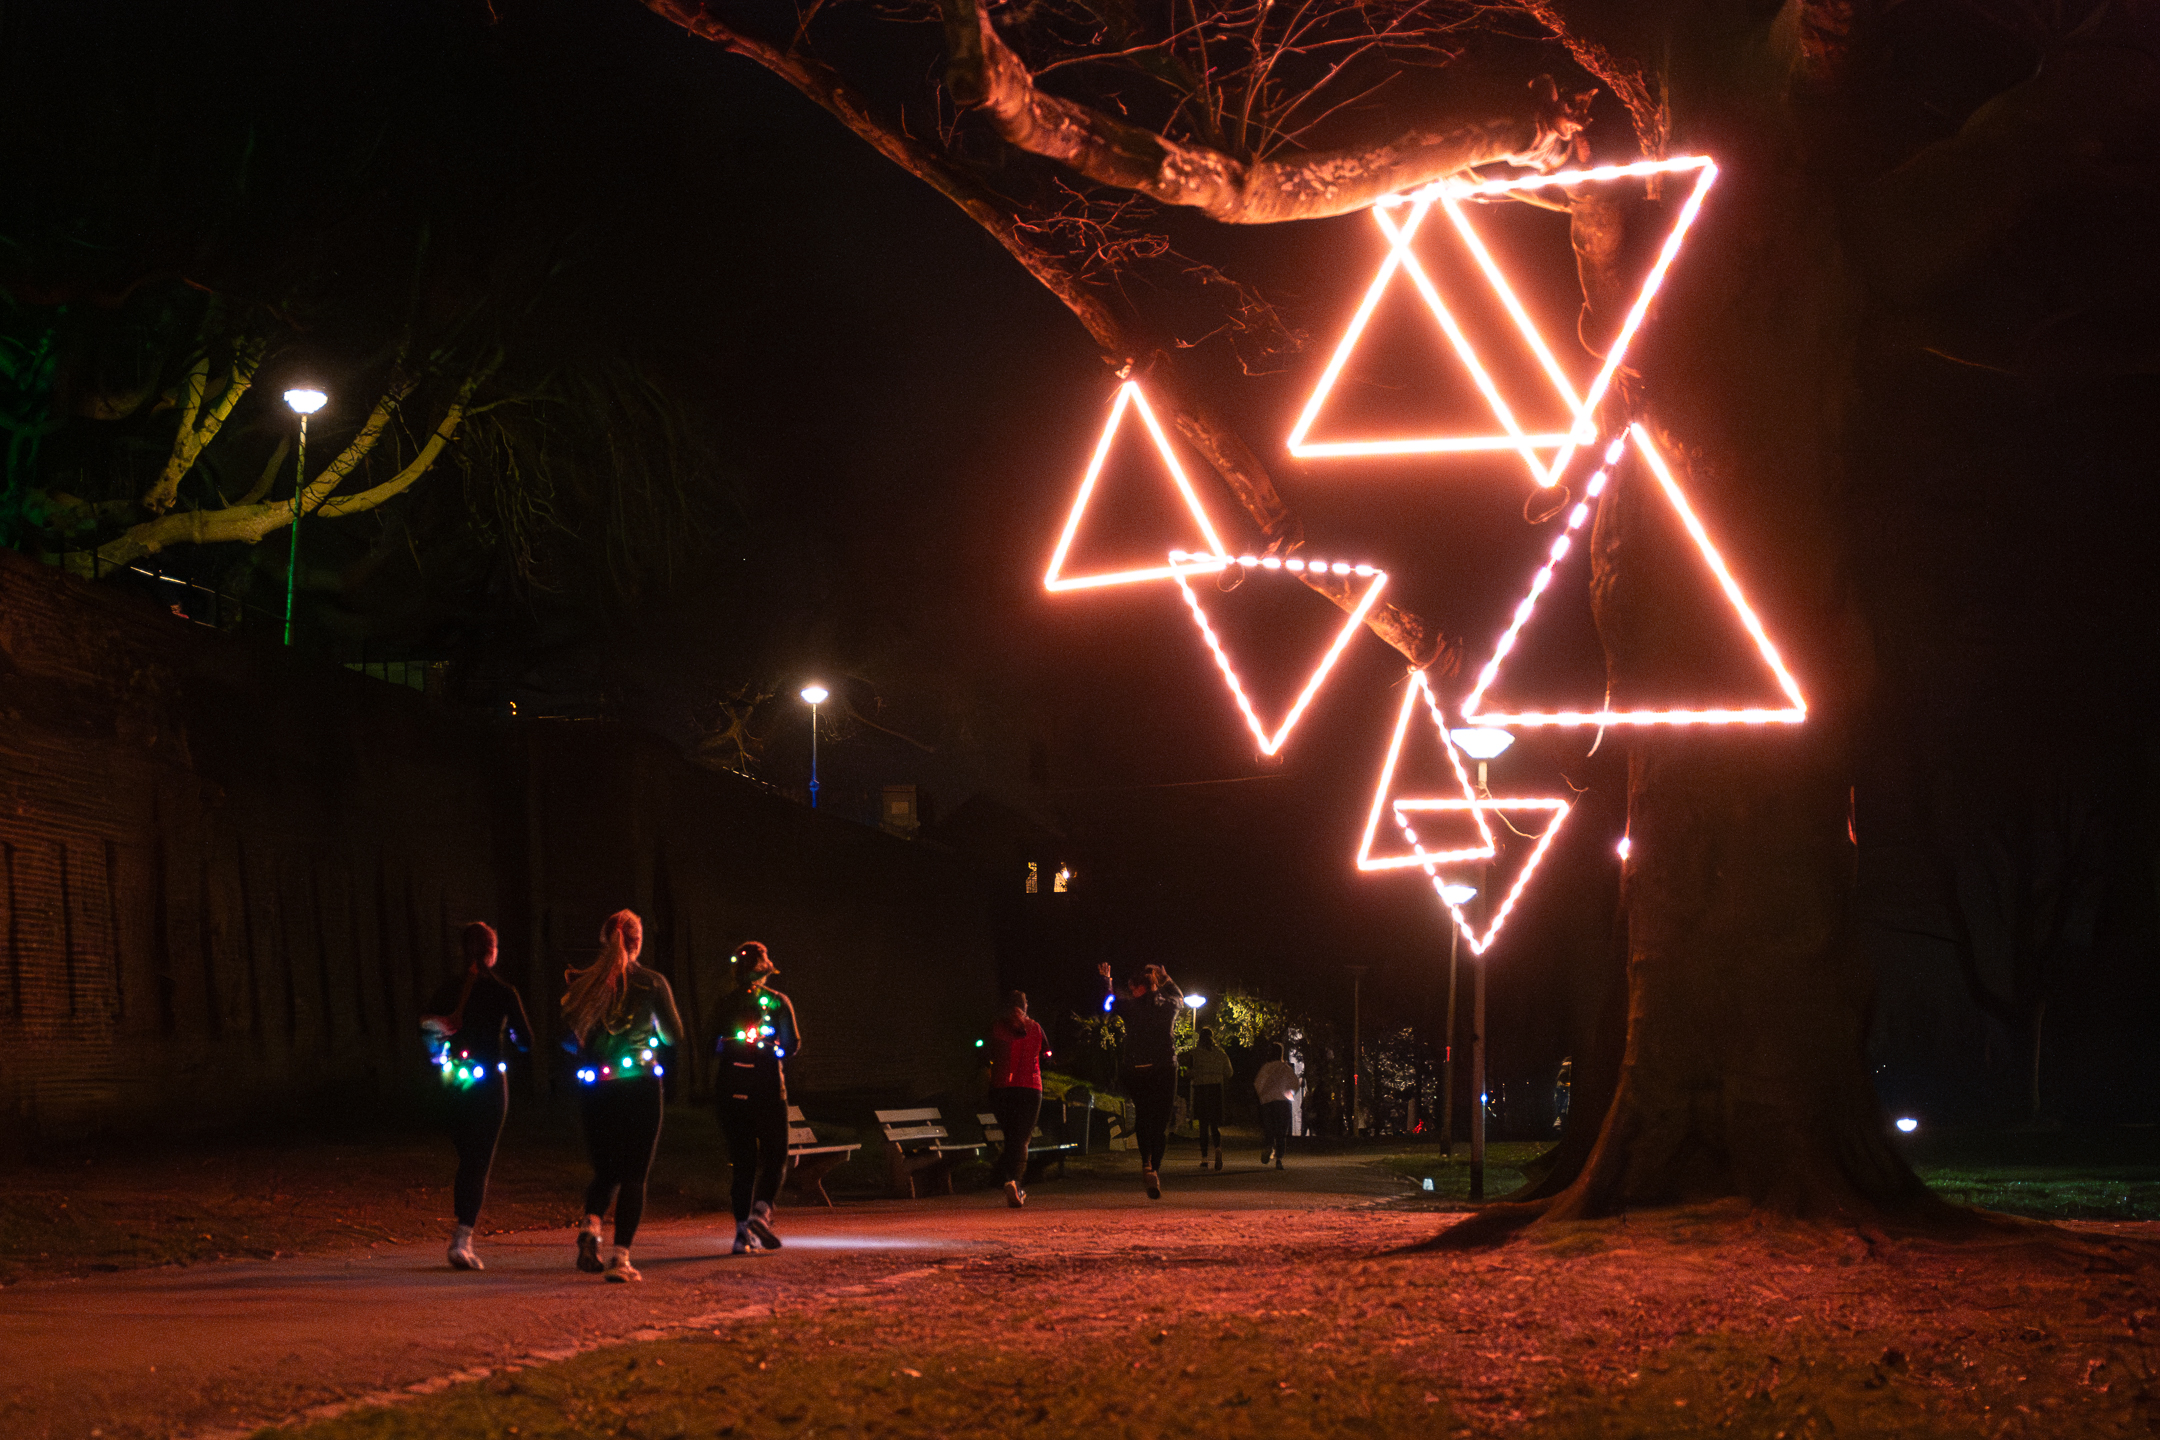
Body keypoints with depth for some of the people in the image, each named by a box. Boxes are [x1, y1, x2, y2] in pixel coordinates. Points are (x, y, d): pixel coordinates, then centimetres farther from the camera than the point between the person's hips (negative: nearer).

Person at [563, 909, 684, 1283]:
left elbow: (568, 1039, 3)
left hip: (595, 1086, 3)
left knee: (606, 1169, 18)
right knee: (634, 1174, 3)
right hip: (640, 1085, -3)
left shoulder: (584, 982, 1)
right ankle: (620, 1256, -5)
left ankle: (591, 1225, -8)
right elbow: (674, 1036, 2)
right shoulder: (652, 983, -5)